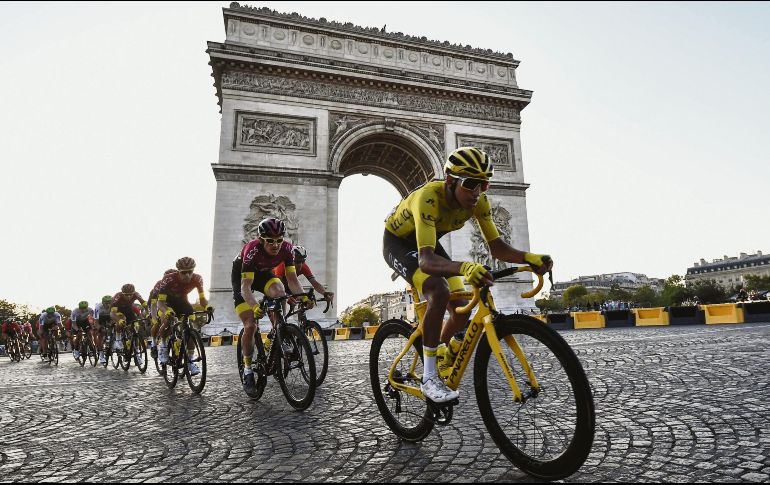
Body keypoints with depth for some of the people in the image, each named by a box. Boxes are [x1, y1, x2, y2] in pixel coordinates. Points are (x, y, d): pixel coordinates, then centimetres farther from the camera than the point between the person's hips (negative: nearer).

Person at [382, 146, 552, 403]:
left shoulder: (479, 201, -20)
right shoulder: (428, 198, -39)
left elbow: (496, 246, -18)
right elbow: (426, 260, -49)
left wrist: (528, 257, -37)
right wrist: (464, 268, -67)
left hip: (427, 242, 6)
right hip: (398, 242, -6)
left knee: (461, 310, -4)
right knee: (439, 292, -32)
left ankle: (439, 355, 26)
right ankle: (429, 378, -17)